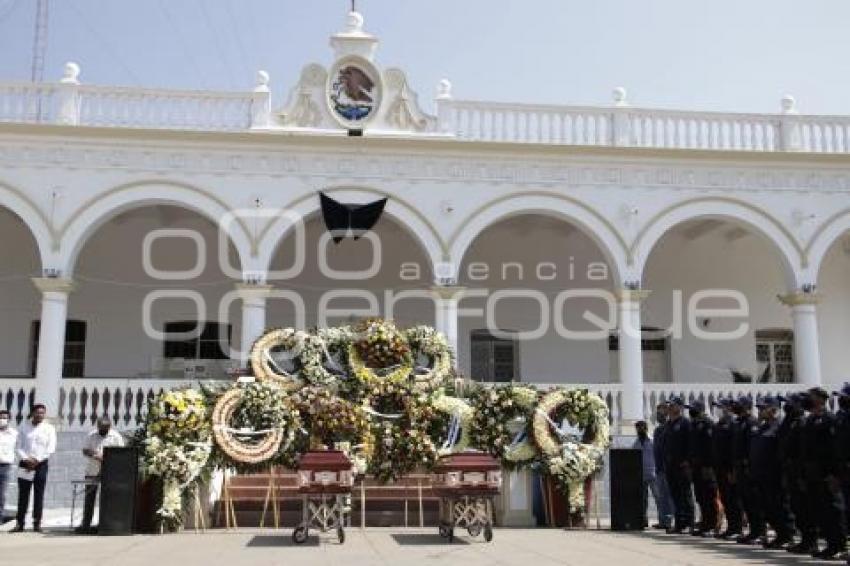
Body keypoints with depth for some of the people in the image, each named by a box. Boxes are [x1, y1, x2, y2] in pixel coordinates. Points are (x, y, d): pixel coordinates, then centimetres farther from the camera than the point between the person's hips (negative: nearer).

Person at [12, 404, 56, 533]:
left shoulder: (49, 428, 3)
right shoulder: (24, 428, 7)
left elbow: (51, 448, -3)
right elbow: (19, 447, 3)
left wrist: (37, 459, -11)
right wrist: (26, 459, -11)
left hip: (41, 464, -1)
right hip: (25, 464, 1)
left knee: (39, 494, 0)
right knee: (23, 495, 1)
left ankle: (37, 523, 4)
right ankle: (20, 523, 4)